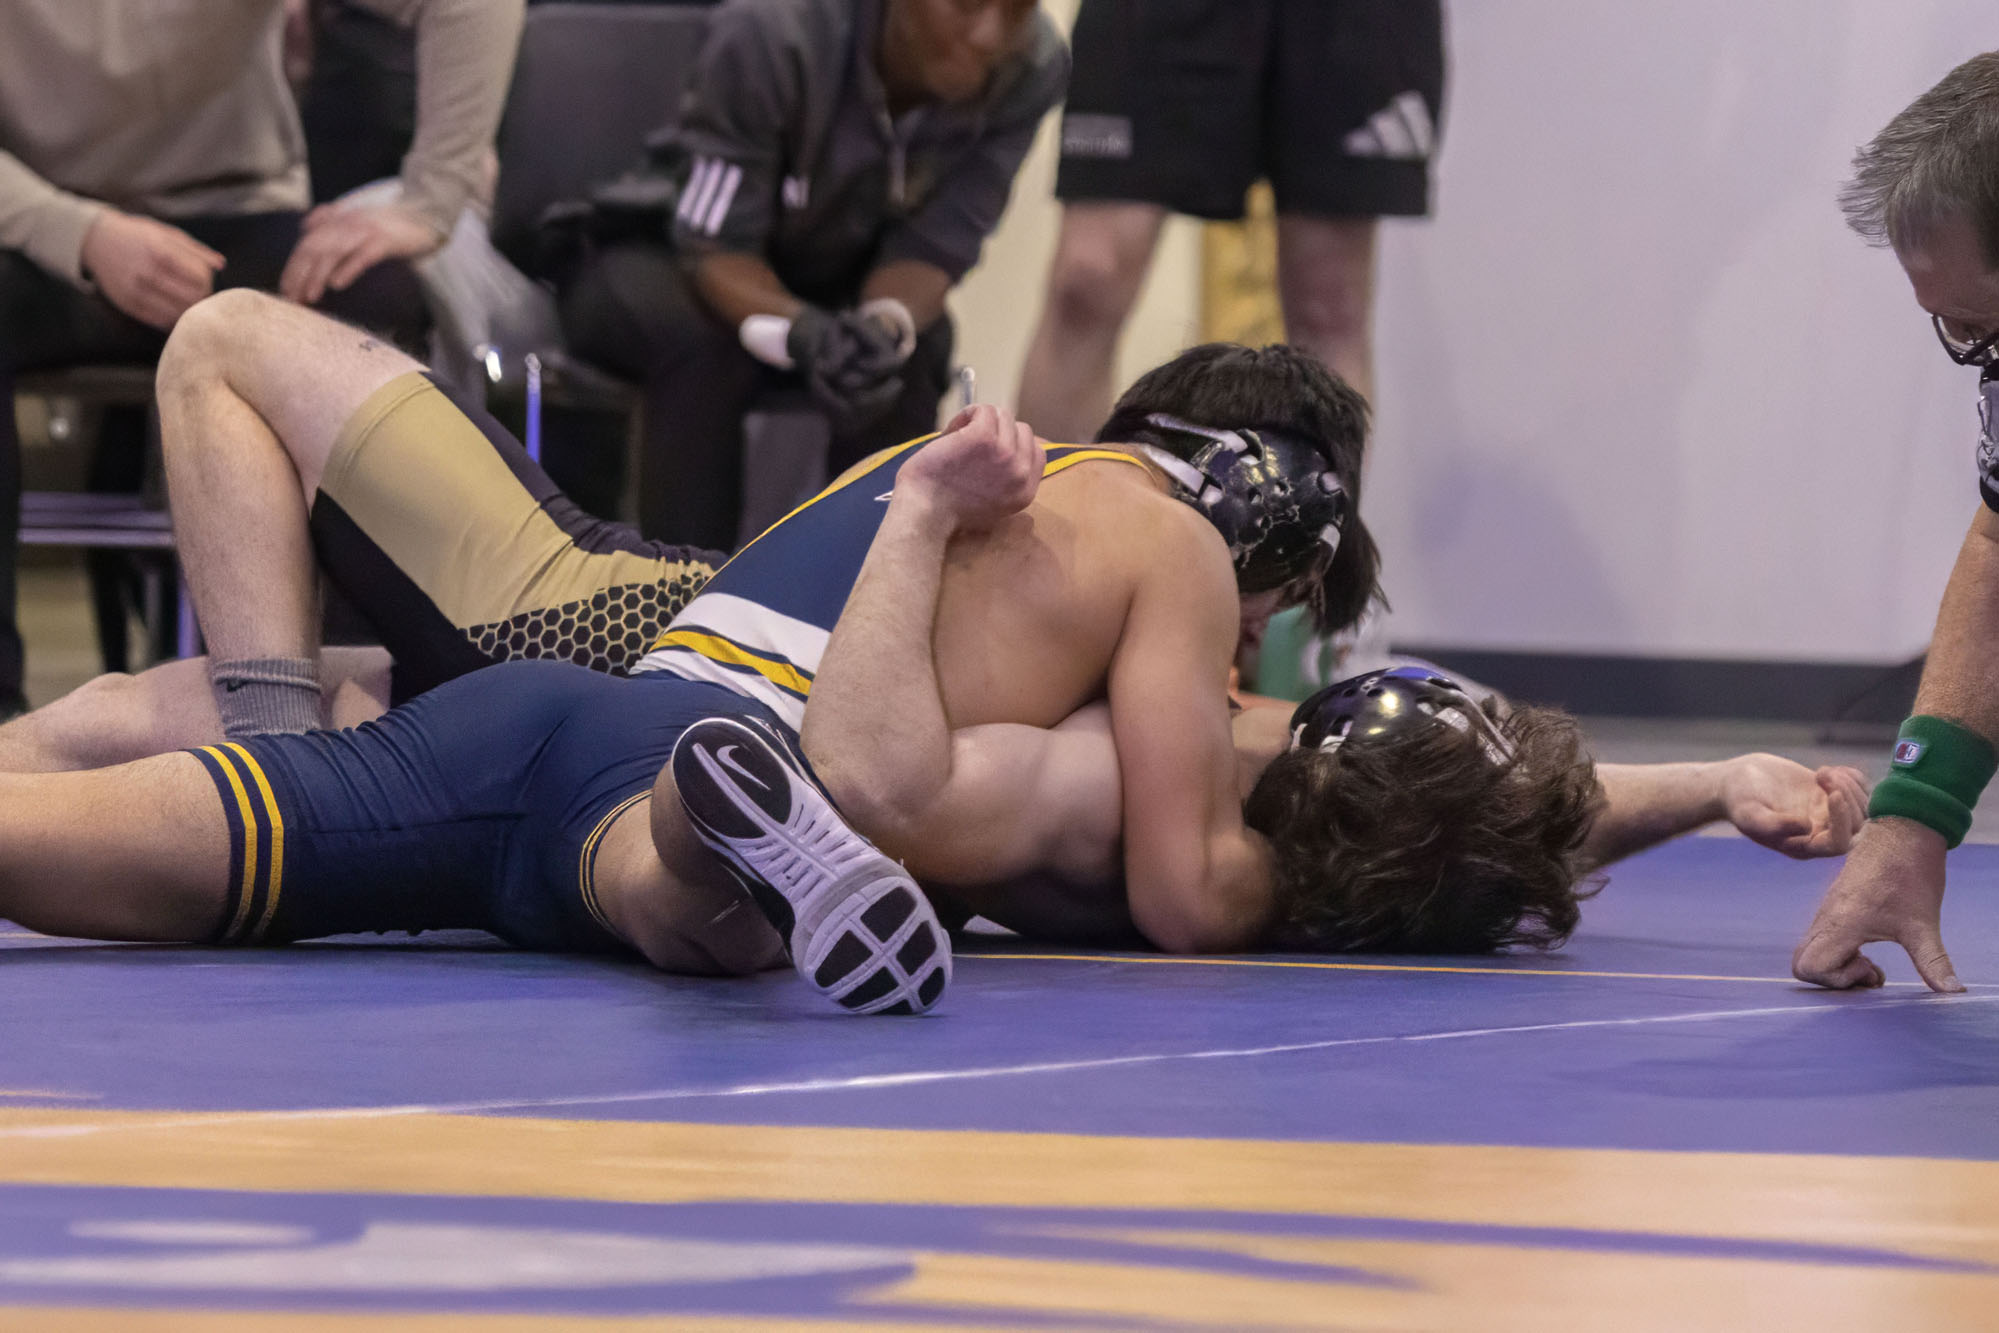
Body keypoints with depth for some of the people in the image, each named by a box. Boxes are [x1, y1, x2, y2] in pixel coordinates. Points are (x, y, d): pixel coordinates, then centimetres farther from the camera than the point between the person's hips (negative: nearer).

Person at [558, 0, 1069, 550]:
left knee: (908, 355, -29)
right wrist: (800, 332, -48)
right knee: (702, 345, -35)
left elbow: (936, 248, -18)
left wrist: (885, 324, -41)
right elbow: (715, 248, -27)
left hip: (830, 287, 3)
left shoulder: (1033, 70, -21)